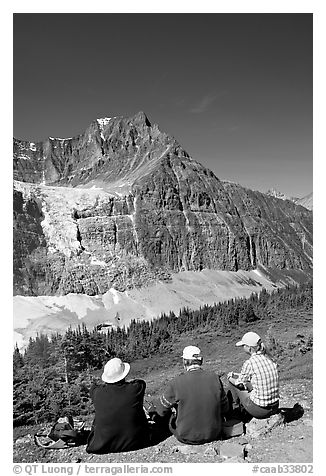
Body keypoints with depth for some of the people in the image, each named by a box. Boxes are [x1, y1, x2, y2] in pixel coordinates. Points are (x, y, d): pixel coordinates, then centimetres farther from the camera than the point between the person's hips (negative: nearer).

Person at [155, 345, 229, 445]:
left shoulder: (176, 382, -18)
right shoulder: (214, 377, -9)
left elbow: (161, 411, -6)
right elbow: (224, 408, 1)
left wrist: (173, 410, 15)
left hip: (187, 438, -3)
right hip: (214, 434, 3)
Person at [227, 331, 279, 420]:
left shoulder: (249, 363, -17)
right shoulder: (270, 359, 2)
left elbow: (240, 384, -2)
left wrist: (230, 378, 20)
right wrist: (236, 375, 25)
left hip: (259, 410, -6)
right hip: (275, 407, 7)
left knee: (233, 383, 12)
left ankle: (236, 406, 37)